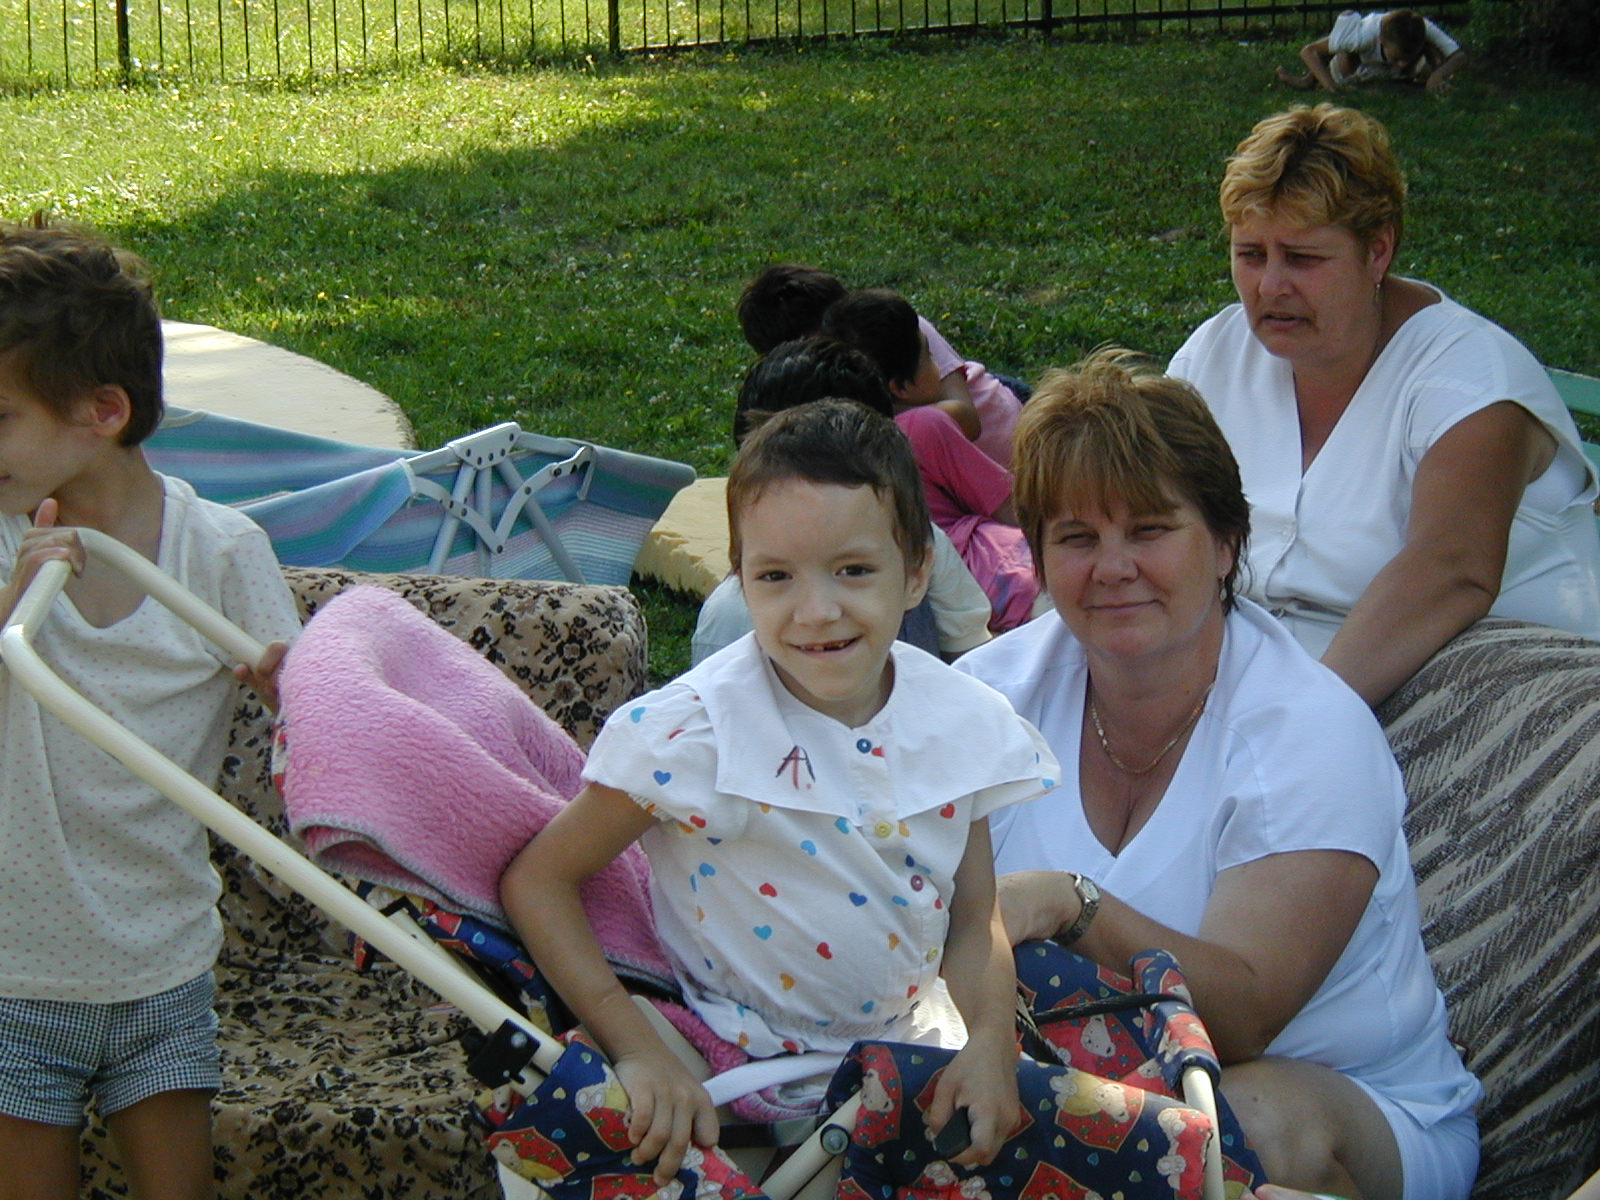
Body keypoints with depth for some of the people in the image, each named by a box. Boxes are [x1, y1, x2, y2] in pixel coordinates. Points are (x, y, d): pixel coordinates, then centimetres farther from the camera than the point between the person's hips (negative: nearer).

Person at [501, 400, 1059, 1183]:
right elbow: (538, 878, -12)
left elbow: (974, 926, 6)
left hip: (914, 1048, 3)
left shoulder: (960, 725, -4)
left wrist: (991, 1042, -14)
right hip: (743, 1065, -3)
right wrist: (639, 1052, -20)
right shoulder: (692, 735, -18)